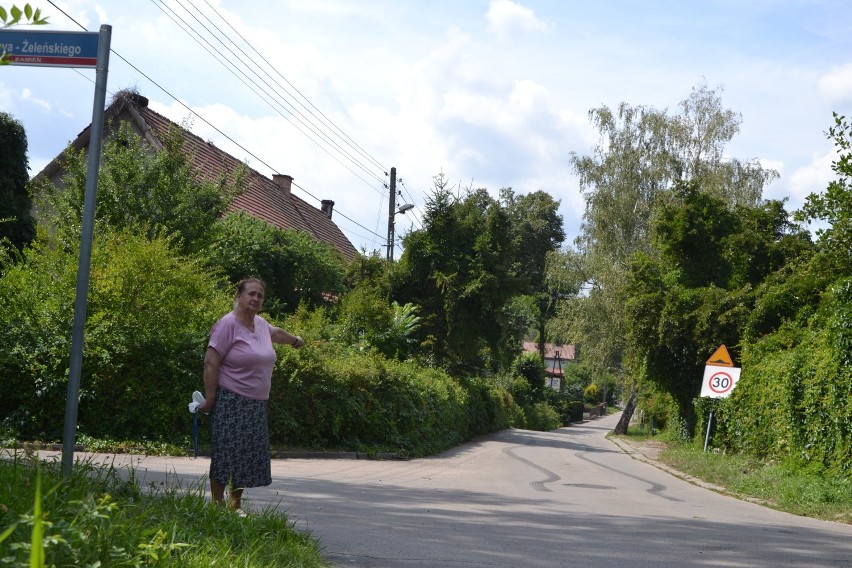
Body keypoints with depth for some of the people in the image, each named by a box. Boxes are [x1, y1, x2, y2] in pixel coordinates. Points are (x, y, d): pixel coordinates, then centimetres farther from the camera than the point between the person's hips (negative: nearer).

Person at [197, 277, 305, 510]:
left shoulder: (261, 324, 11)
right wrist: (210, 398, -20)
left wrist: (295, 340, 55)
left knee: (248, 457, 9)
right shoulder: (228, 324, -14)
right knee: (226, 456, -8)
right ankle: (218, 506, -1)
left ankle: (235, 506, 19)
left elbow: (276, 333, 35)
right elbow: (210, 362, -17)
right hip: (231, 403, -8)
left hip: (256, 404, 8)